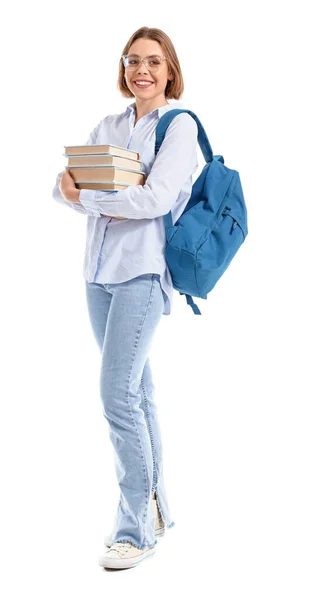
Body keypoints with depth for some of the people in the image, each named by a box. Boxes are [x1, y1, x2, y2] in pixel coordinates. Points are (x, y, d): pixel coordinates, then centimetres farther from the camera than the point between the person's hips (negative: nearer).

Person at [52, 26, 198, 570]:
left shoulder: (179, 124, -3)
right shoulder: (108, 127, 16)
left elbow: (155, 198, -16)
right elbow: (62, 184, 10)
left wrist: (83, 195, -10)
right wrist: (74, 190, -13)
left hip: (143, 271, -6)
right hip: (100, 271, 6)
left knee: (118, 394, -13)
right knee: (136, 389, 11)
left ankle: (138, 528, -1)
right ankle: (154, 511, 23)